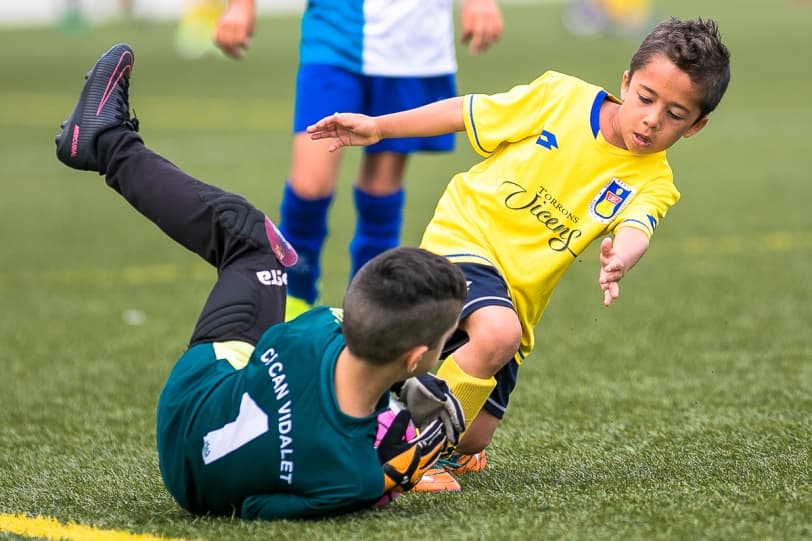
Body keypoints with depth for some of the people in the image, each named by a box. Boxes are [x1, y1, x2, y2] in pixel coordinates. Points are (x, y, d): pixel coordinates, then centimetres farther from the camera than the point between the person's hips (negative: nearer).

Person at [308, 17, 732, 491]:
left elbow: (636, 230, -29)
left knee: (471, 443, 3)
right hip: (463, 238, -4)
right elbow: (465, 113, 3)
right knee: (498, 332, -36)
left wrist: (619, 261, -53)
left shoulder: (653, 184, -6)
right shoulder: (561, 97, -8)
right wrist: (377, 127, 4)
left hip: (517, 299, 4)